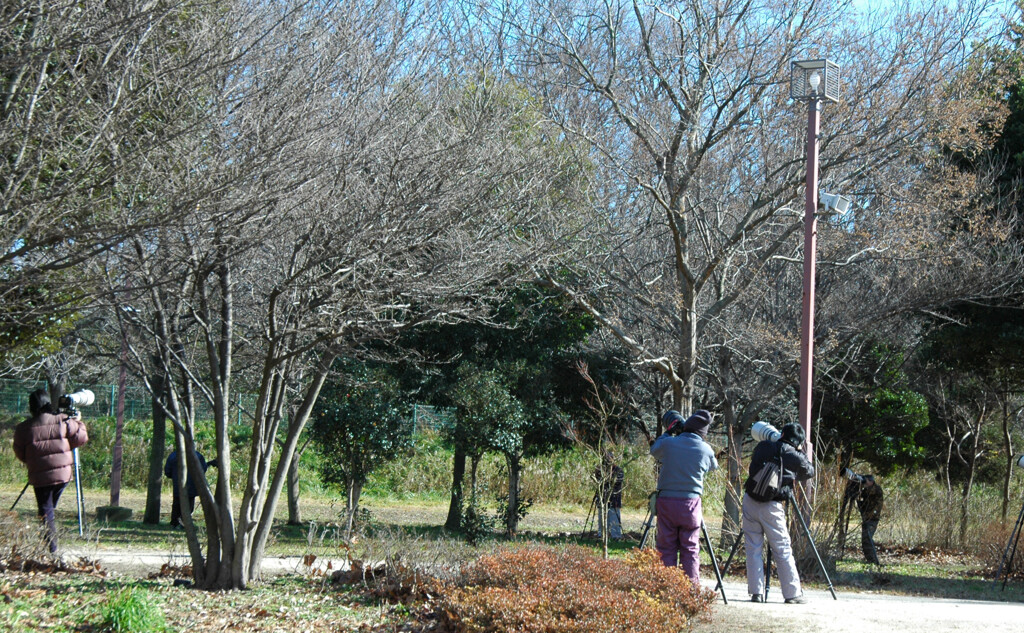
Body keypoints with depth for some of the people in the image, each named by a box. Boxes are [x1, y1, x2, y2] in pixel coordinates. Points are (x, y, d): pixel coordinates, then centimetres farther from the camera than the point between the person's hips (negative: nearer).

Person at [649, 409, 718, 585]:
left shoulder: (668, 443, -5)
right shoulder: (706, 450, -5)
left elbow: (654, 450, 17)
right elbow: (713, 466, 17)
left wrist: (668, 432, 26)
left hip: (666, 502, 0)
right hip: (691, 503, 0)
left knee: (666, 549, 6)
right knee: (690, 549, 6)